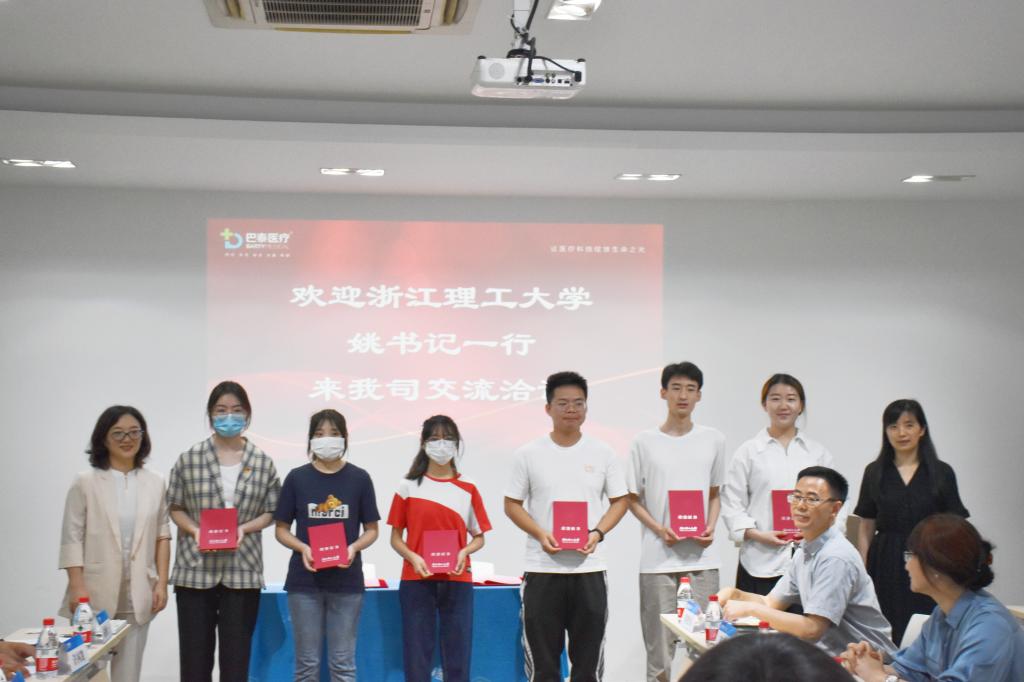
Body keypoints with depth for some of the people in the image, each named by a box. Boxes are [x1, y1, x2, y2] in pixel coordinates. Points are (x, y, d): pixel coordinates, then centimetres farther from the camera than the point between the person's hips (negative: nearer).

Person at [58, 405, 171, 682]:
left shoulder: (155, 483, 8)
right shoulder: (85, 483, 0)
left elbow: (162, 536, 9)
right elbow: (72, 538, -3)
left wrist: (162, 583, 2)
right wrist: (77, 587, -11)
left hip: (137, 596, 2)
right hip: (95, 594, -2)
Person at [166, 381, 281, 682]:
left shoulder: (262, 462, 3)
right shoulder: (189, 458, 2)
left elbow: (270, 511, 7)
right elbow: (175, 507, 7)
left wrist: (243, 529, -11)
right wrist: (195, 531, -12)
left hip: (243, 571, 0)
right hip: (195, 569, 0)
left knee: (236, 657, 4)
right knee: (195, 655, 3)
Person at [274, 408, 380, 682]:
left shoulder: (359, 478, 3)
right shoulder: (297, 478, 3)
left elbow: (371, 529, 7)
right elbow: (281, 528, 7)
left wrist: (354, 547, -13)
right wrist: (302, 548, -13)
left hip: (346, 580, 0)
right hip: (304, 580, 1)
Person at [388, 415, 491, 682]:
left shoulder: (468, 488, 6)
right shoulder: (408, 487, 3)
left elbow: (479, 537, 9)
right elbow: (395, 537, 5)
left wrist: (465, 551, -12)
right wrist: (413, 558, -13)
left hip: (457, 581, 1)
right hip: (416, 580, -1)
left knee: (457, 652, 1)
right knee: (416, 652, -1)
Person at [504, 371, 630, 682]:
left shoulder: (603, 454, 4)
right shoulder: (528, 454, 1)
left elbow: (620, 500, 9)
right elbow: (512, 504, 4)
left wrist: (597, 533, -9)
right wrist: (540, 534, -12)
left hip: (589, 567, 1)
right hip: (542, 568, -1)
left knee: (588, 657, 7)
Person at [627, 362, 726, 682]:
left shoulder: (714, 440, 8)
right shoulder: (645, 442, 2)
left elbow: (714, 494, 16)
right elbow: (633, 499, 5)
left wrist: (710, 528, -3)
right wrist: (659, 530, -11)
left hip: (701, 557, 2)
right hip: (658, 559, -2)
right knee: (659, 644, 2)